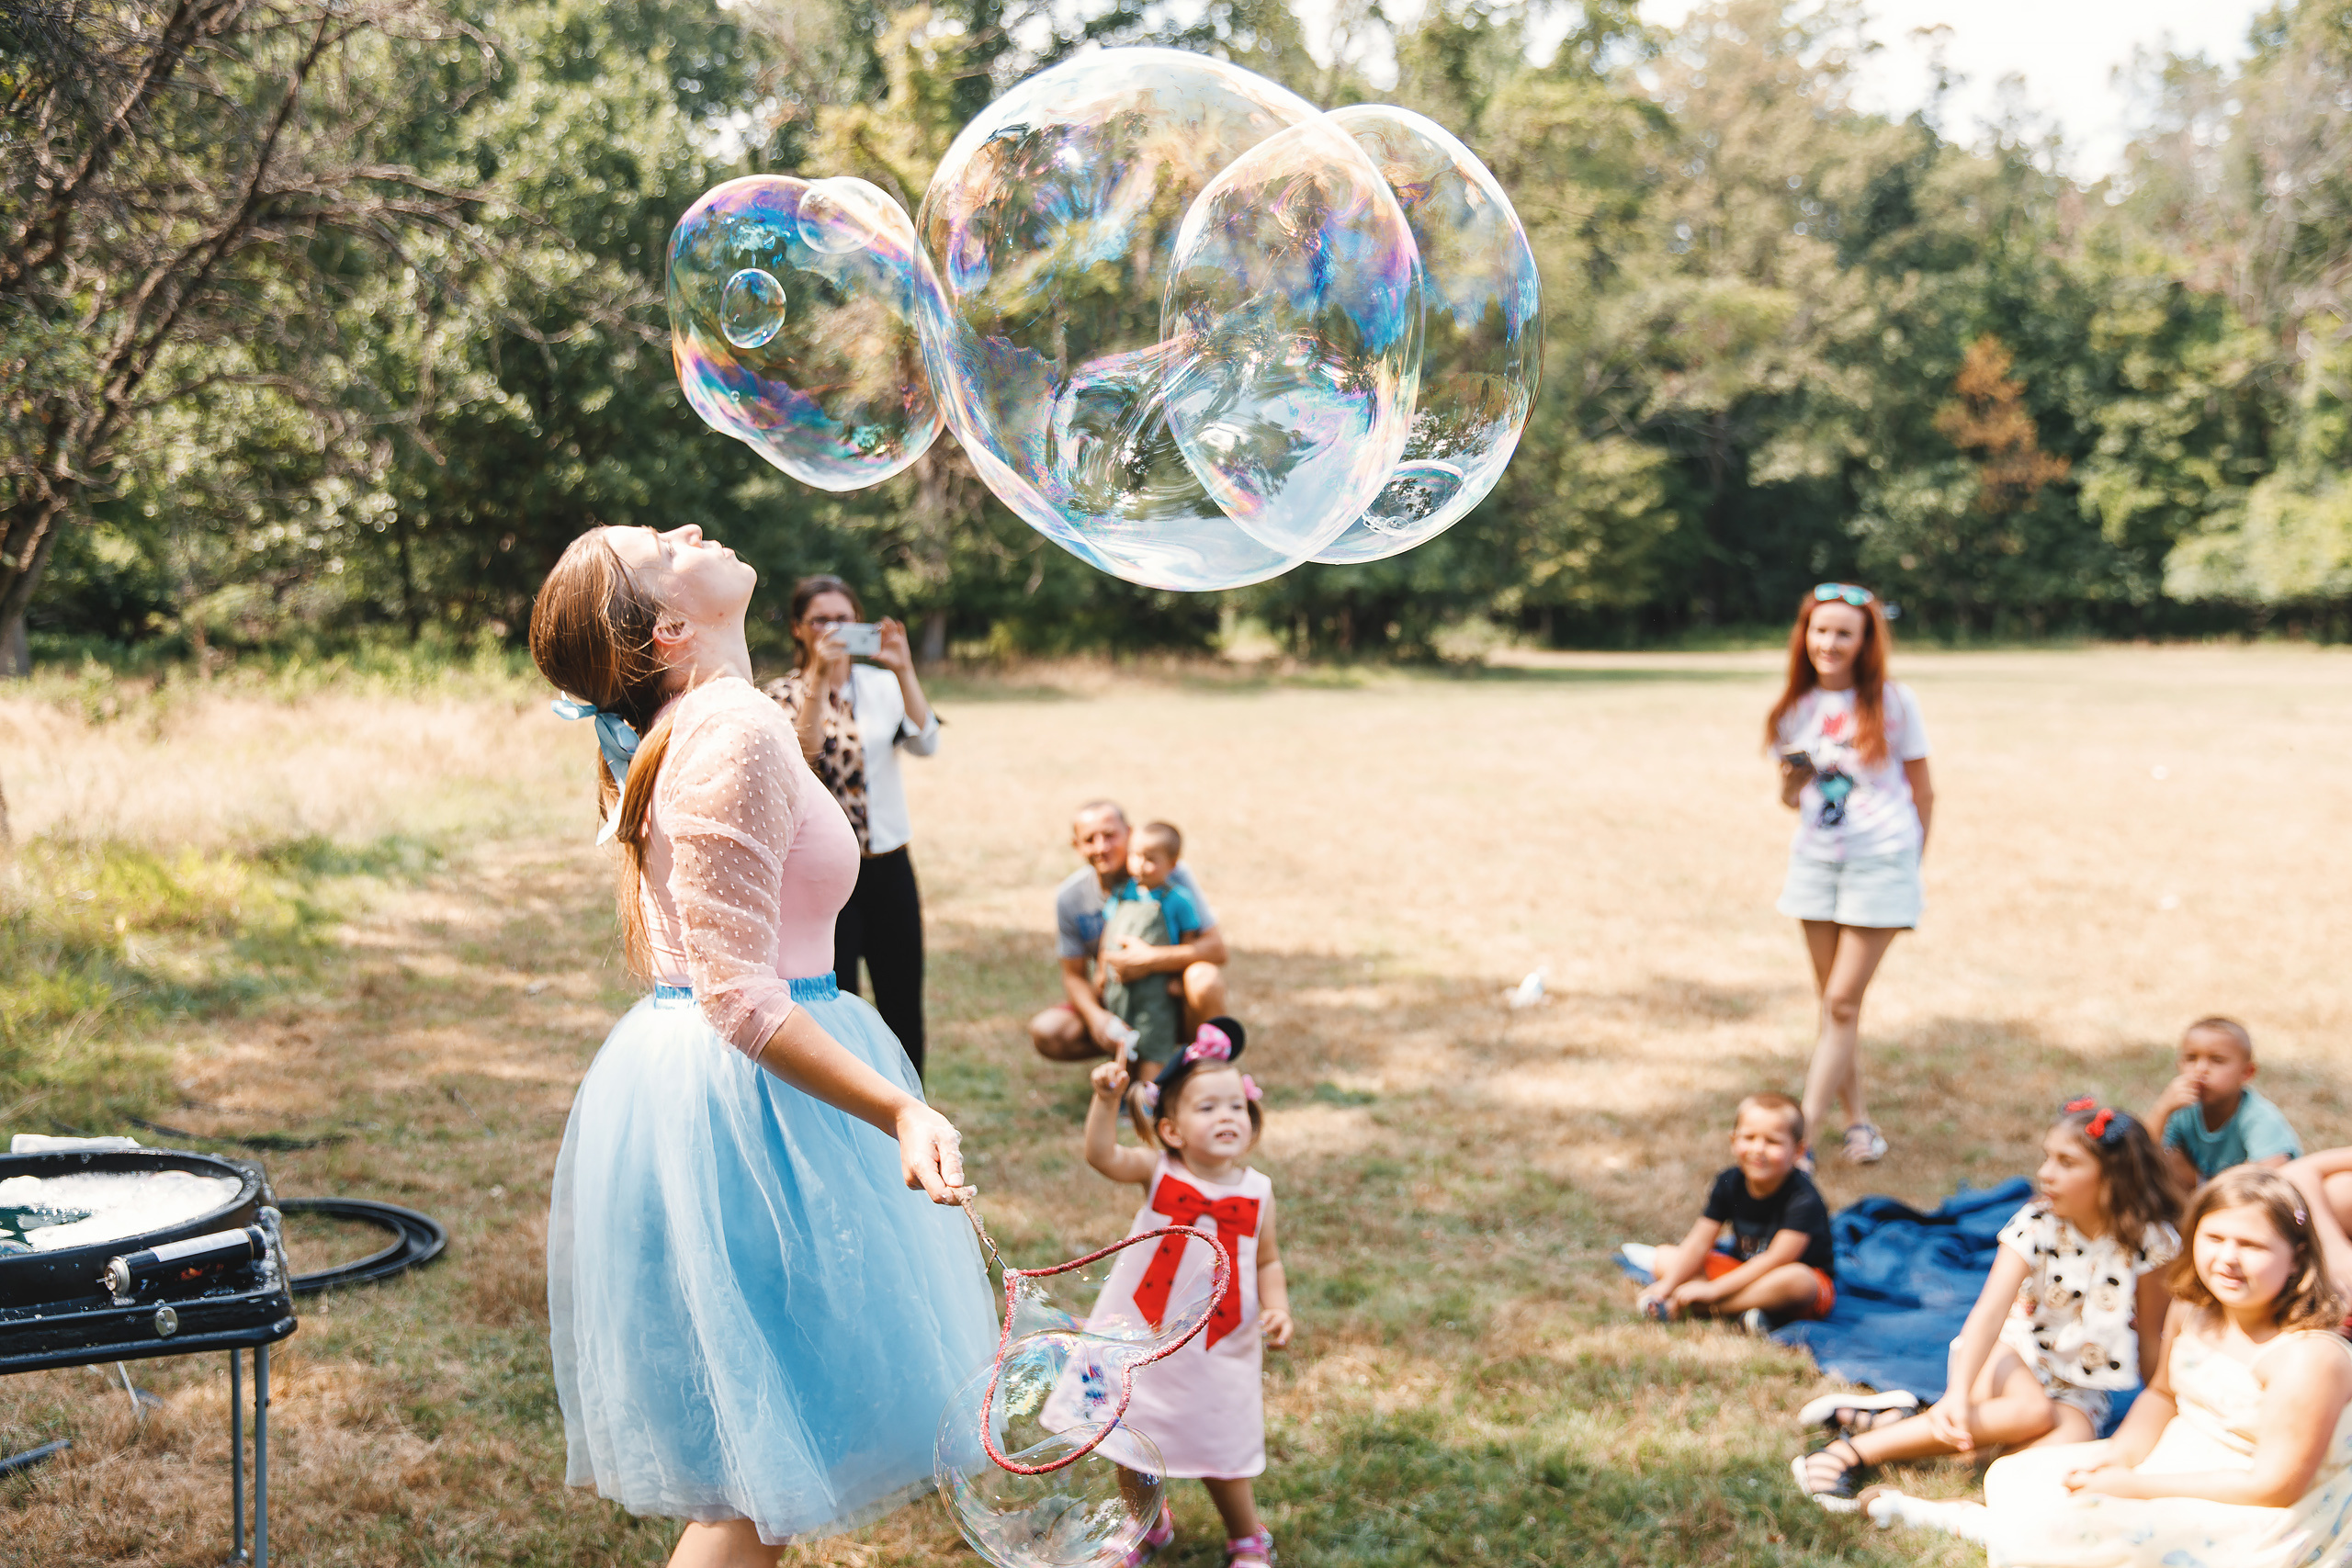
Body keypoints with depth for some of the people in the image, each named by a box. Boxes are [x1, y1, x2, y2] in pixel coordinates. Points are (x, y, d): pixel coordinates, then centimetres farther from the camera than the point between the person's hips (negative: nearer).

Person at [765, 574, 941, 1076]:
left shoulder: (882, 686, 6)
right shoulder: (784, 695, -1)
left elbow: (926, 742, -11)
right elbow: (802, 758, -21)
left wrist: (904, 671, -21)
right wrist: (820, 679, -27)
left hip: (889, 866, 3)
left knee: (902, 1007, 9)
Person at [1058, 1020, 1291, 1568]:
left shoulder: (1257, 1192, -7)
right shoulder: (1159, 1172, -12)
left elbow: (1267, 1260, 3)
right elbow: (1101, 1155, -27)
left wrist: (1277, 1308, -13)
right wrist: (1107, 1100, -42)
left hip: (1218, 1350, 0)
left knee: (1220, 1451, 9)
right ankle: (1149, 1523, 44)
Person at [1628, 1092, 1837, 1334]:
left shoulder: (1803, 1198, -23)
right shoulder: (1729, 1184, -6)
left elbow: (1776, 1259, -28)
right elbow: (1699, 1244, -7)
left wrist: (1713, 1289, -31)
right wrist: (1667, 1285, -23)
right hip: (1746, 1272, 6)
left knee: (1794, 1280, -42)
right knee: (1665, 1256, -7)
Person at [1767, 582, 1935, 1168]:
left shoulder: (1893, 702, -6)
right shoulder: (1797, 707, 5)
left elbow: (1922, 792, 0)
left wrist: (1908, 863, 1)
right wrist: (1792, 782, -11)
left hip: (1880, 861, -4)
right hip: (1816, 859, 4)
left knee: (1842, 1002, -7)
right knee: (1834, 1003, 8)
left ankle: (1803, 1130, -8)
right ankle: (1858, 1120, 19)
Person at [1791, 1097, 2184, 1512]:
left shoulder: (2149, 1241, -14)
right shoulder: (2035, 1226, -16)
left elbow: (2150, 1334, -1)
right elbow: (1990, 1311, -28)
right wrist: (1959, 1392, -42)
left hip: (2080, 1389, 1)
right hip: (2012, 1353, -1)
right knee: (2031, 1410, -37)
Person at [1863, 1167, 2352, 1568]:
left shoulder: (2308, 1356, -27)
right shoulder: (2193, 1314, -2)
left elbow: (2275, 1485, -25)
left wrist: (2136, 1487, -22)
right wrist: (2124, 1451, -7)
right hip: (2179, 1460, 8)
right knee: (2013, 1476, 1)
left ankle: (1985, 1526, 3)